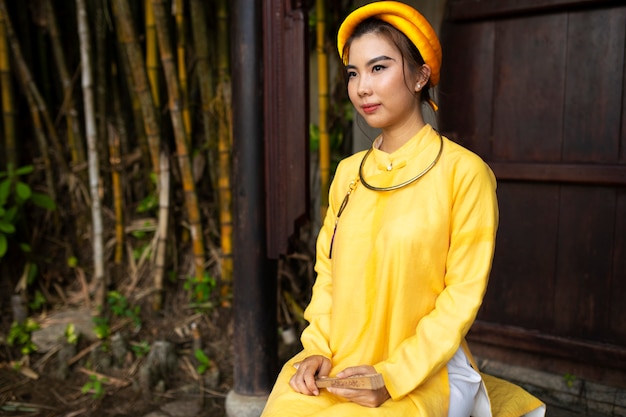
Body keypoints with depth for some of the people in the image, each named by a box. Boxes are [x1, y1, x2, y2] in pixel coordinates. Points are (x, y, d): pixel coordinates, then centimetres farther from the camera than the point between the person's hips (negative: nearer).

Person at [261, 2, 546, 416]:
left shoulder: (464, 172, -10)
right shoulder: (348, 173, 5)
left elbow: (464, 294, -10)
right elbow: (327, 269, 9)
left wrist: (391, 378, -15)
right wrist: (318, 349, -5)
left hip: (424, 373, -3)